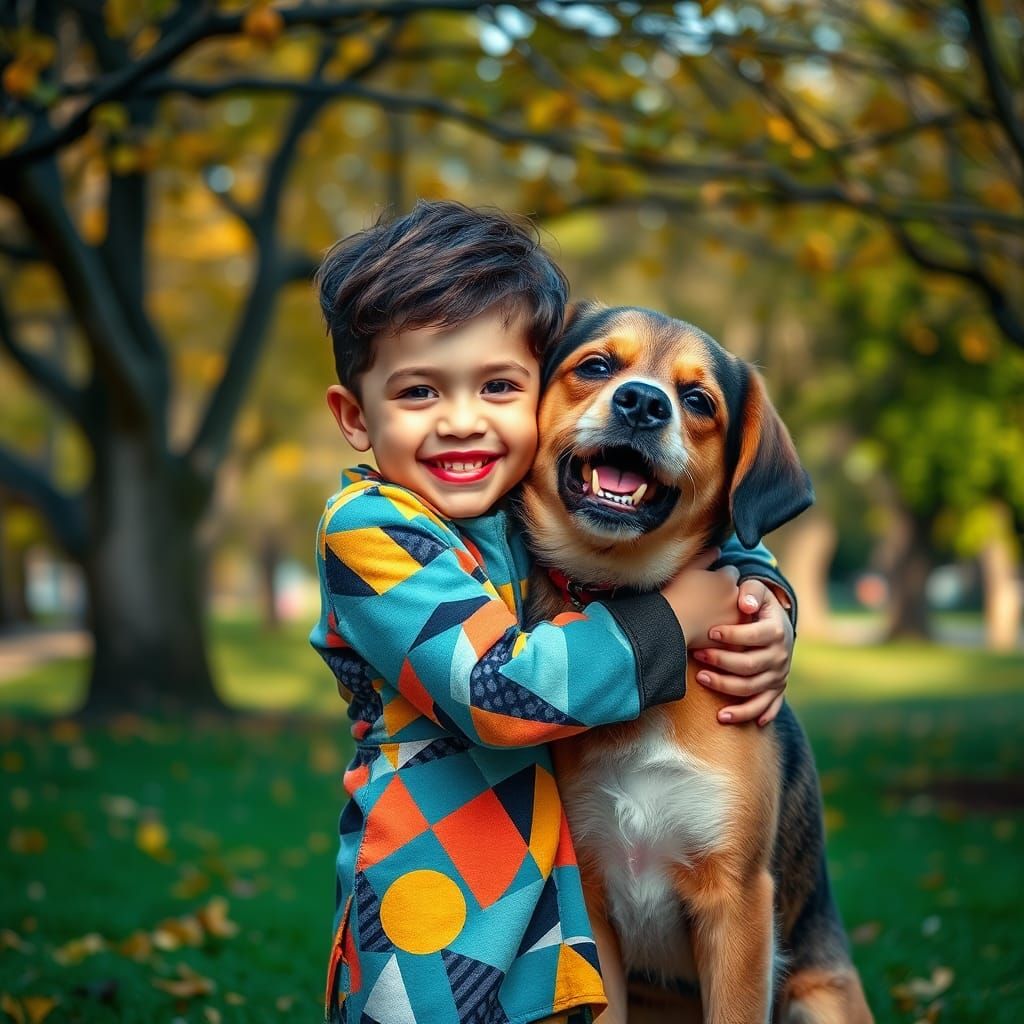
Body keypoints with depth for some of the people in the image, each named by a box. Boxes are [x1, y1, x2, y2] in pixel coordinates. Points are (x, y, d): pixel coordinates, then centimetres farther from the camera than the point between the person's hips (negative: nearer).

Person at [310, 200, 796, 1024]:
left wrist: (764, 619, -7)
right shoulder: (367, 530, -16)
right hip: (440, 926, -6)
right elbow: (502, 691, -26)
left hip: (584, 896, 6)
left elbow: (718, 526, 15)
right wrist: (681, 616, -19)